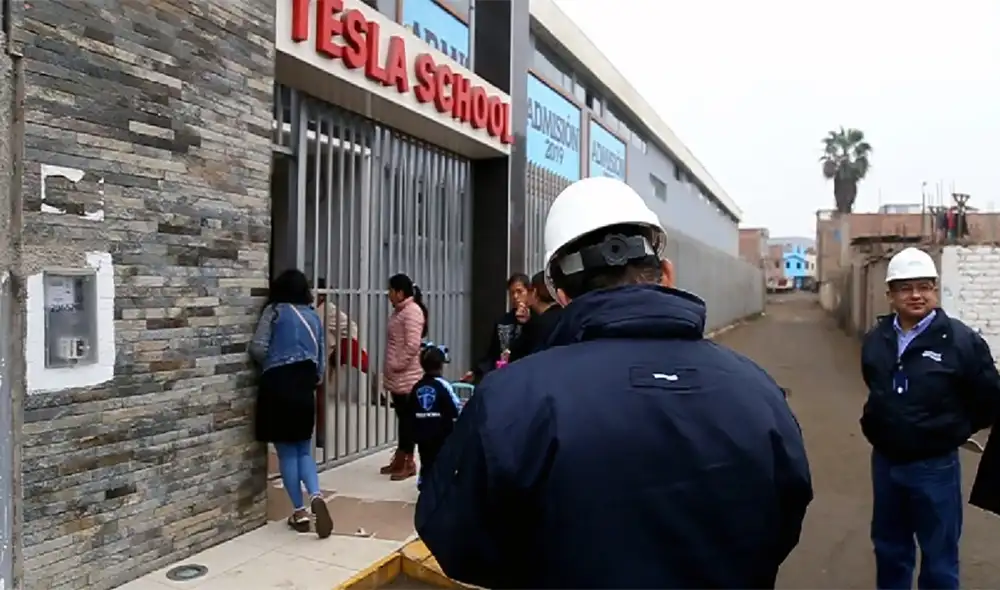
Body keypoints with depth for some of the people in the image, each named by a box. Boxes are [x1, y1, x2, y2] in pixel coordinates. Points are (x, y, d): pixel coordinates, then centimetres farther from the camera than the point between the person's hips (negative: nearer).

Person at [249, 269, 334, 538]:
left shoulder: (274, 311, -1)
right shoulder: (313, 315, 12)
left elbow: (258, 348, -8)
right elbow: (321, 354, 13)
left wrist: (271, 363, 13)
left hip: (278, 384, -4)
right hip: (304, 384, 4)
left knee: (287, 452, 6)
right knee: (304, 450, 13)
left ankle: (299, 512, 9)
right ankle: (316, 497, -10)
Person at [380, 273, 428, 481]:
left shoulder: (412, 311, -15)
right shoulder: (400, 311, 16)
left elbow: (412, 346, -23)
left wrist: (398, 365, -17)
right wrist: (390, 369, 17)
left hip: (407, 376, -10)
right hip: (397, 376, 10)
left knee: (407, 418, -2)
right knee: (402, 417, 14)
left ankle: (408, 462, 5)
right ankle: (399, 459, 22)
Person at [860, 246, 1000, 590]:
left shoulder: (962, 341, -15)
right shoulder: (875, 339, 0)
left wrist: (950, 431, 3)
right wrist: (882, 425, 10)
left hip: (934, 466, -4)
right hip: (884, 460, 5)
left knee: (939, 557, 11)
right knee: (889, 548, 21)